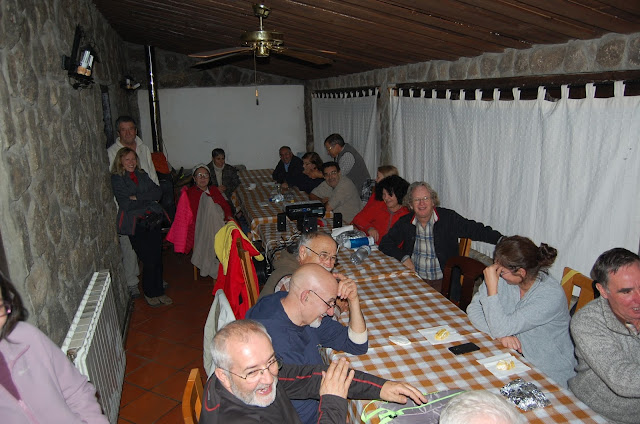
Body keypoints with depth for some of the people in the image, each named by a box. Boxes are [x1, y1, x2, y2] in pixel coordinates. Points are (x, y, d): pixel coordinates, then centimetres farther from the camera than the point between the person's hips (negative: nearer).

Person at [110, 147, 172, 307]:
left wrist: (138, 197, -10)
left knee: (158, 258, 4)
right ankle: (149, 293, 16)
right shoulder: (117, 179, 0)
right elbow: (125, 203, -12)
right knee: (149, 261, -5)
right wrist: (148, 199, -3)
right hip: (135, 224, -4)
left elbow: (158, 192, 3)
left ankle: (158, 291, 19)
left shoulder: (142, 175, 16)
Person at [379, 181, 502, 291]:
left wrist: (501, 240, -23)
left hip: (442, 282, -2)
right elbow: (385, 243, 9)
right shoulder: (405, 222, 5)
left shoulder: (449, 218, -3)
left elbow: (476, 230, -7)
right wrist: (403, 257, -7)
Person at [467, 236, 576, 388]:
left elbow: (501, 328, -28)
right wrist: (501, 335, -20)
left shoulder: (551, 295, -25)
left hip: (549, 373, -5)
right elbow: (473, 310, -6)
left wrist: (492, 287, -29)